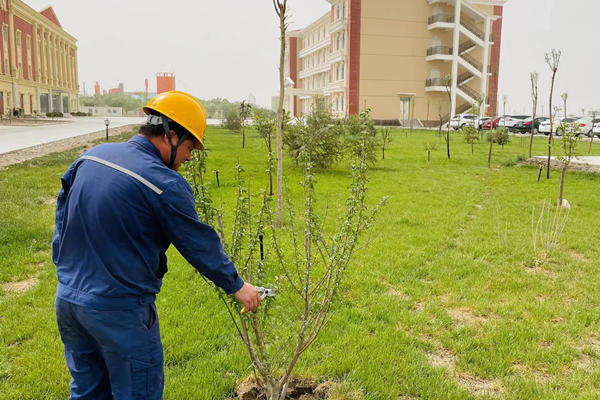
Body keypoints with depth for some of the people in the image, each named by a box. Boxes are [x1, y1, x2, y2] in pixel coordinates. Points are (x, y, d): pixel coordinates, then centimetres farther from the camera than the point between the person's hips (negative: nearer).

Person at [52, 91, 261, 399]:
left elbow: (61, 221, 11)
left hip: (66, 299, 8)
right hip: (118, 310, -7)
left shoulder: (91, 157, 2)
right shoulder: (164, 183, -21)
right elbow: (200, 245, -12)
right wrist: (237, 286, 2)